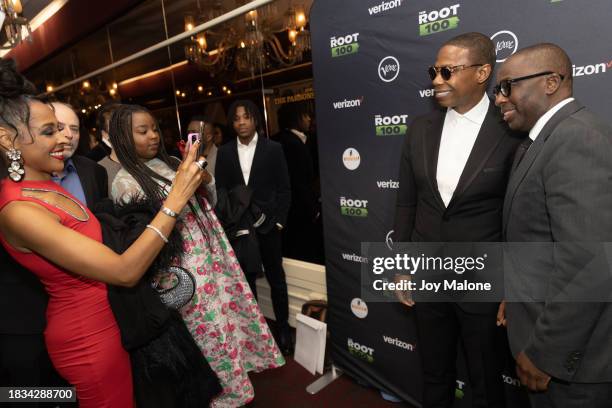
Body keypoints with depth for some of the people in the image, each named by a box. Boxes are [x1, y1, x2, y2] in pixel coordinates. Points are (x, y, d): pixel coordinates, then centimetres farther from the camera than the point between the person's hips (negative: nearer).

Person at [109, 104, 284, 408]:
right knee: (210, 327, 8)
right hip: (184, 268, -6)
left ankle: (240, 359, 43)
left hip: (211, 254, 6)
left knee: (231, 305, 18)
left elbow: (207, 204, 12)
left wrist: (205, 181, -8)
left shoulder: (168, 163, 7)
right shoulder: (126, 184, -13)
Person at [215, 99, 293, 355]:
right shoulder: (224, 152, 5)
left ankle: (283, 327, 25)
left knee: (275, 277, 10)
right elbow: (220, 189, 5)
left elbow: (284, 189, -2)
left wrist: (279, 220, -8)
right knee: (246, 278, 14)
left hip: (267, 224, -2)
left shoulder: (273, 149, -1)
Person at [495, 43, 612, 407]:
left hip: (571, 354, -9)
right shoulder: (553, 139, 10)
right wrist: (518, 296, 15)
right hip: (553, 324, 9)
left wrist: (545, 353, -20)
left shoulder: (577, 139, -21)